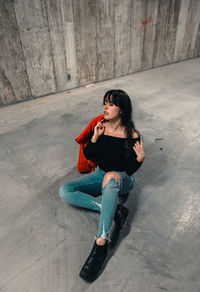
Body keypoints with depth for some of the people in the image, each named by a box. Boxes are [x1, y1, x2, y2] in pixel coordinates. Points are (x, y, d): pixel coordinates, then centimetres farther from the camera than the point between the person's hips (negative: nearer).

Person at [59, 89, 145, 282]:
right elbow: (88, 156, 1)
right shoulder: (101, 127, -4)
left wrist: (140, 157, -30)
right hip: (101, 175, 5)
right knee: (64, 191, -16)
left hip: (122, 181, -5)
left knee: (111, 176, -43)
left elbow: (130, 170, -10)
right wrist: (95, 137, -15)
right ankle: (114, 210, -21)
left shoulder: (132, 136, -15)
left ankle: (101, 242, -37)